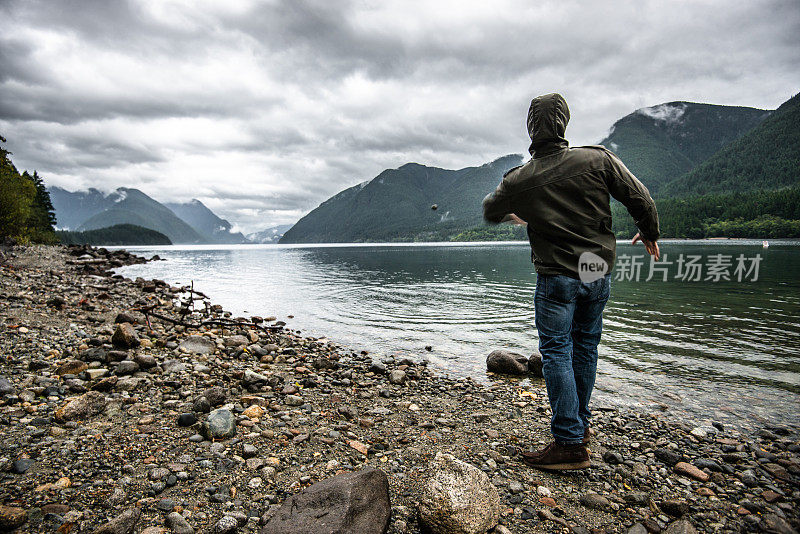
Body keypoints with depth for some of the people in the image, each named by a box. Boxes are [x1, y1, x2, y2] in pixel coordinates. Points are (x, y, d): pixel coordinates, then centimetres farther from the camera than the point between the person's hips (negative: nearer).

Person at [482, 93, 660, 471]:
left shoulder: (518, 180, -8)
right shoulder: (598, 159, -6)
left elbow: (490, 212, 11)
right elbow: (639, 197, -2)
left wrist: (513, 213, 33)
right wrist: (649, 233, 17)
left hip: (556, 276, -3)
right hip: (599, 272, 4)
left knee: (556, 352, 1)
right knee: (585, 346, 17)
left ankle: (570, 443, 0)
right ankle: (581, 422, 32)